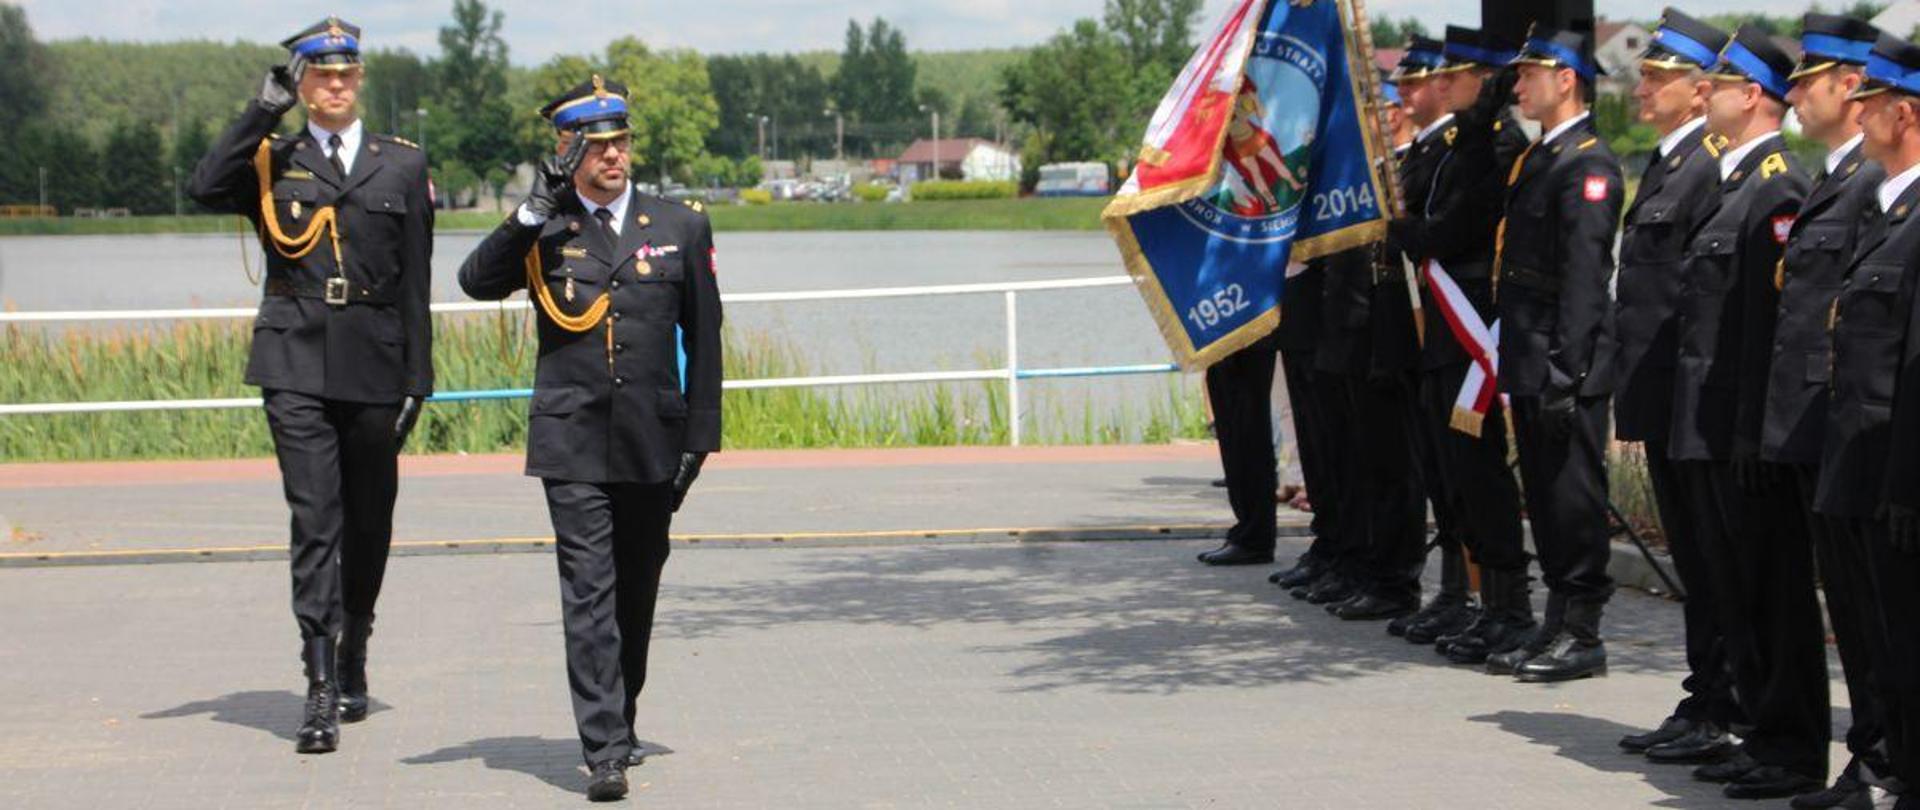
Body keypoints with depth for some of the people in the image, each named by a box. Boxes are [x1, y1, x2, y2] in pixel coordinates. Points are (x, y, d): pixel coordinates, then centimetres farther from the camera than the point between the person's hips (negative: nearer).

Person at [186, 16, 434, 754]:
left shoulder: (403, 164, 10)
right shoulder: (272, 161, 8)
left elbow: (416, 280, 8)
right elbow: (206, 188, -14)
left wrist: (417, 377, 4)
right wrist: (266, 106, -13)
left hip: (374, 365, 2)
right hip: (295, 362, -2)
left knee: (369, 524, 11)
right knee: (315, 522, -10)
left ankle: (353, 658, 33)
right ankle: (322, 692, -13)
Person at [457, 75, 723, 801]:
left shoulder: (681, 227, 8)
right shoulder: (542, 232, 4)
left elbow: (703, 341, 11)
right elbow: (476, 281, -14)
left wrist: (698, 437, 6)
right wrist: (537, 209, -19)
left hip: (652, 446, 2)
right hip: (573, 444, -2)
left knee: (636, 594, 13)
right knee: (589, 594, -9)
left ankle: (620, 724, 31)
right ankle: (605, 752, -11)